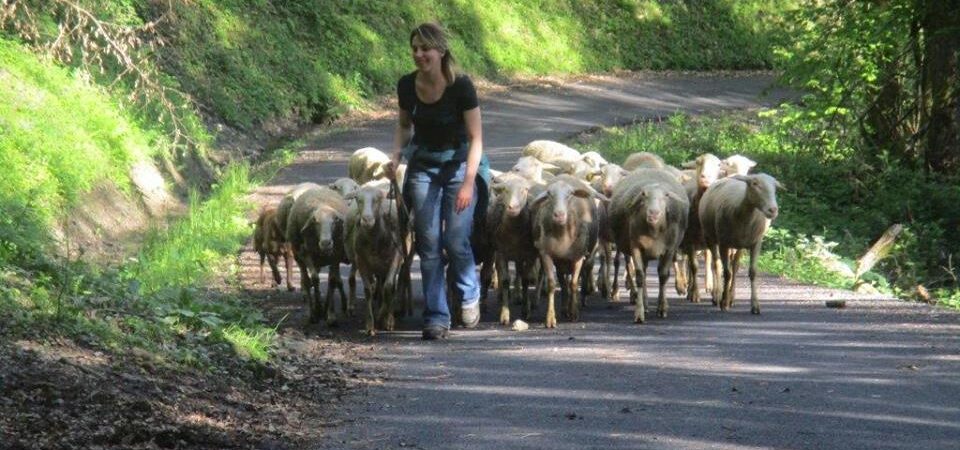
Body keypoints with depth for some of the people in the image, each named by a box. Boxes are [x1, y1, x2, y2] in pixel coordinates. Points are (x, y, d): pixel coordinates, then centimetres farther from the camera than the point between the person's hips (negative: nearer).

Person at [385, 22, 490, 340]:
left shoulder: (461, 86, -20)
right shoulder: (407, 86, -7)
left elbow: (475, 138, -17)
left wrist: (468, 183, -26)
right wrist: (397, 155, -5)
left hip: (459, 164, -3)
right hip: (423, 167, 3)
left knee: (456, 240, -11)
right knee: (429, 243, -3)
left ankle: (469, 296, 18)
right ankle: (436, 317, 3)